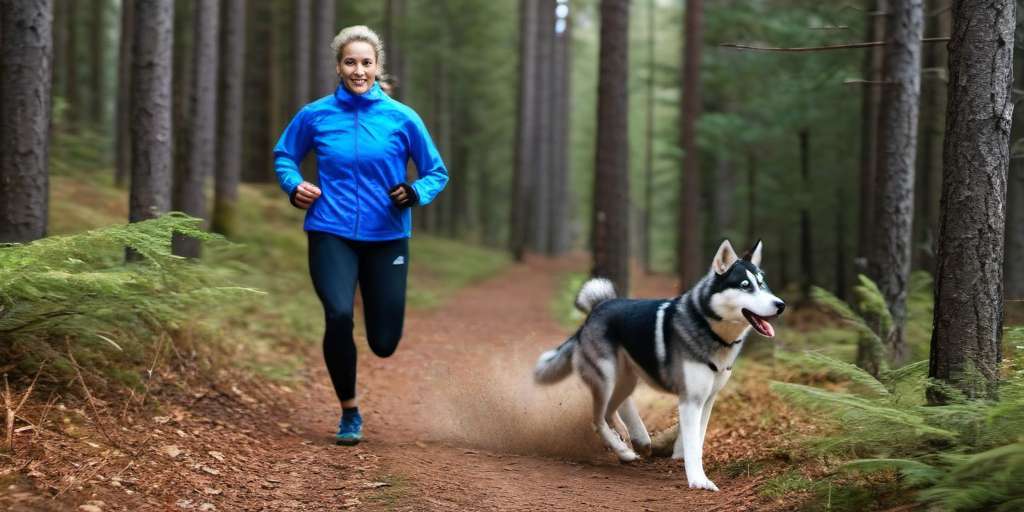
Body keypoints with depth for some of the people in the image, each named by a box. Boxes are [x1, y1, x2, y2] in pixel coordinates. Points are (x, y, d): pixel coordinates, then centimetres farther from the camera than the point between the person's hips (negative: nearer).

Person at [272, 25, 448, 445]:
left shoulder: (402, 118, -2)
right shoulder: (315, 116, 0)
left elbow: (437, 172, 6)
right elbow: (283, 155, 18)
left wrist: (415, 194, -15)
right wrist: (293, 185, -3)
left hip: (387, 239, 1)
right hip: (331, 234, -1)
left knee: (384, 343, 2)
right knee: (339, 315, -25)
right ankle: (350, 414, -4)